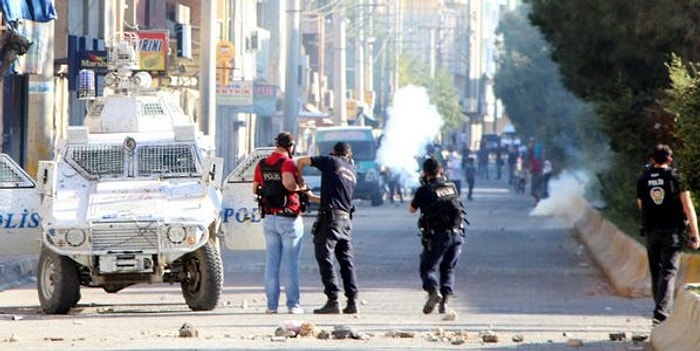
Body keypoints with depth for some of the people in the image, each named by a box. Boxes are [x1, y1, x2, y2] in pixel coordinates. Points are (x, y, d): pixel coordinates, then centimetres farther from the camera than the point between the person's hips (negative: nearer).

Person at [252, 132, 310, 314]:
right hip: (289, 218, -5)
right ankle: (293, 304, 0)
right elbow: (288, 183, -31)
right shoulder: (287, 163, -14)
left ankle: (272, 304, 5)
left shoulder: (261, 165, 6)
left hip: (269, 218, 5)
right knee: (291, 262, 0)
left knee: (271, 261, 8)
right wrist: (300, 186, -12)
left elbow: (255, 189, 11)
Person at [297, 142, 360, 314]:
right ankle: (352, 301, 6)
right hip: (346, 218, 6)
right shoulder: (352, 172, 20)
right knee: (346, 261, 10)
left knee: (325, 258, -5)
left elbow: (301, 161, 1)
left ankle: (333, 301, -11)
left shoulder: (331, 161, 1)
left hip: (330, 217, -6)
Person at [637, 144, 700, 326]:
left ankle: (662, 311, 21)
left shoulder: (643, 180, 4)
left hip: (651, 231, 3)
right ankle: (662, 313, -22)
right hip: (672, 231, -3)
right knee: (668, 272, -8)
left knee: (656, 273, 14)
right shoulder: (676, 178, -5)